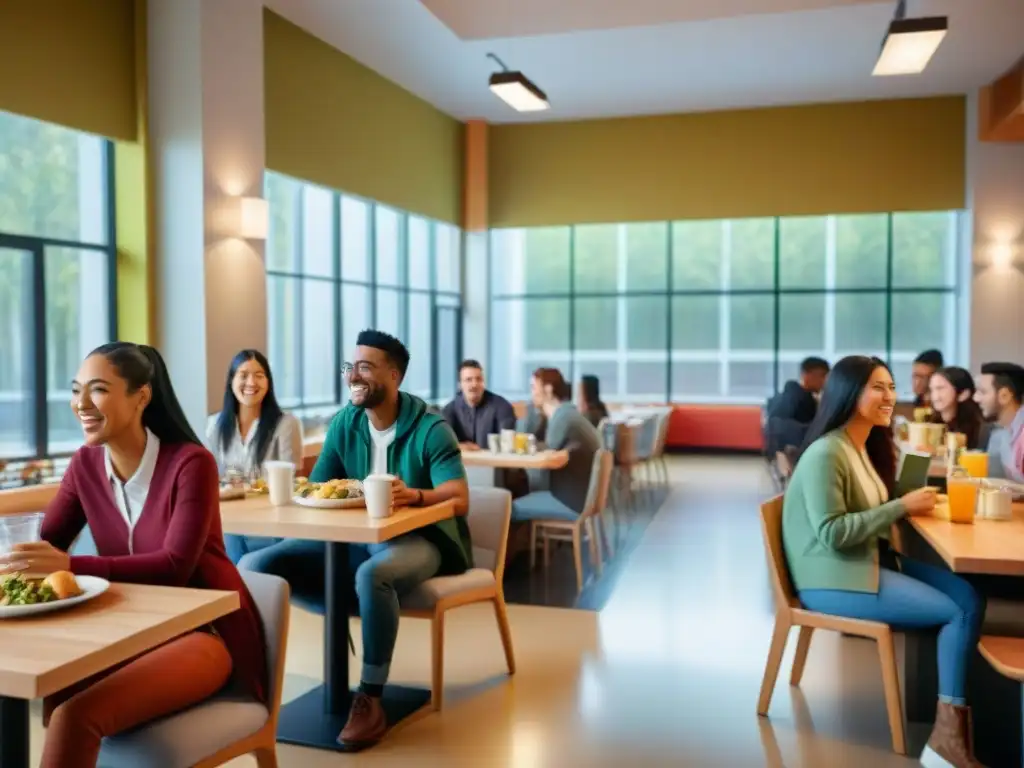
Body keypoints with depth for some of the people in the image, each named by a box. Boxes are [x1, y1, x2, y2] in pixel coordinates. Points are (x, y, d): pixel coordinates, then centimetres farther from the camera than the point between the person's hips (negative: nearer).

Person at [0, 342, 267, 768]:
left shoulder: (190, 463, -17)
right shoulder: (86, 464, 2)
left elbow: (175, 566, -23)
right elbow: (45, 545, 3)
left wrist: (70, 565, -33)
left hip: (206, 631, -6)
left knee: (75, 714, -26)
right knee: (53, 700, -23)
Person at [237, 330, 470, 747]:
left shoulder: (430, 429, -12)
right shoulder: (344, 423, 4)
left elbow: (460, 500, -20)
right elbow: (316, 488, 5)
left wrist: (414, 495, -40)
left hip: (415, 540, -5)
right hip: (353, 538, 5)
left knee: (373, 574, -41)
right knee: (254, 565, -14)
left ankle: (370, 699, -24)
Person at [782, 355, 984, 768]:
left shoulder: (868, 446, 12)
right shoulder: (825, 454, -18)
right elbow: (832, 533, -23)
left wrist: (913, 501, -2)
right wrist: (901, 507, -19)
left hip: (869, 559, 9)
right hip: (833, 578, -9)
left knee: (969, 597, -10)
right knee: (959, 611, -14)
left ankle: (950, 729, -8)